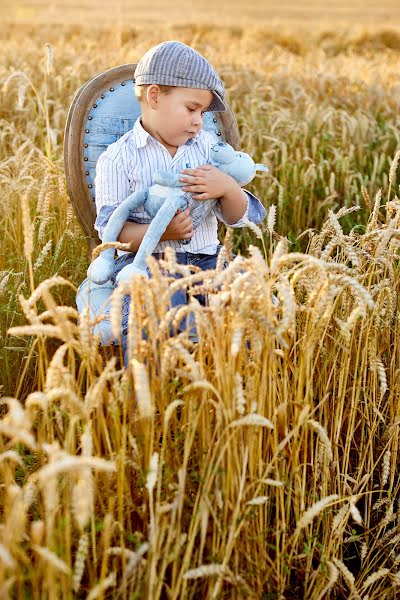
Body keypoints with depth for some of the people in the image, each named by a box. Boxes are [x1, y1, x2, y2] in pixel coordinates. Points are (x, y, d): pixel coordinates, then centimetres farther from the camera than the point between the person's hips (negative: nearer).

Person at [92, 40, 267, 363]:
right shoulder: (117, 158, 0)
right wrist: (160, 233, -23)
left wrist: (228, 188, -12)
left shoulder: (206, 146, 13)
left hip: (206, 260, 4)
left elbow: (236, 218, 12)